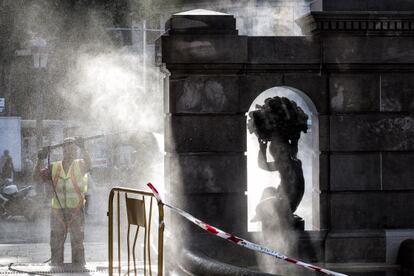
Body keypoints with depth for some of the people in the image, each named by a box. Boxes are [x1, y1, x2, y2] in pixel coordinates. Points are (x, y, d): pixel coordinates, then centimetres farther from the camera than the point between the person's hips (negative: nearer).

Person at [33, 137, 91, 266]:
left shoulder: (80, 165, 4)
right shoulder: (54, 167, 10)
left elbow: (88, 163, -18)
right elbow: (37, 176, 3)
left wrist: (83, 148, -35)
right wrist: (40, 160, -12)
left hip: (76, 211, -2)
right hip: (57, 210, 2)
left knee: (77, 243, -1)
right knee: (56, 243, 6)